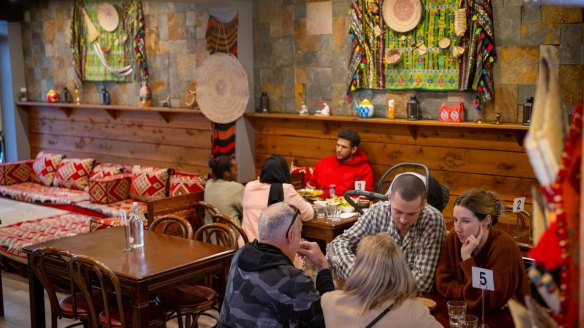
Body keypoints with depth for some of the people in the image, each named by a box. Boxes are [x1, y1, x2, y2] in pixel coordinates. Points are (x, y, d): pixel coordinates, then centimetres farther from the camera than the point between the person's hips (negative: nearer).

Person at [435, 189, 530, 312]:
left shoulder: (503, 247, -20)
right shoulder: (453, 238, -6)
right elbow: (443, 282, -2)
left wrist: (467, 258, -25)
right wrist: (471, 295, -16)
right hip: (467, 313, 4)